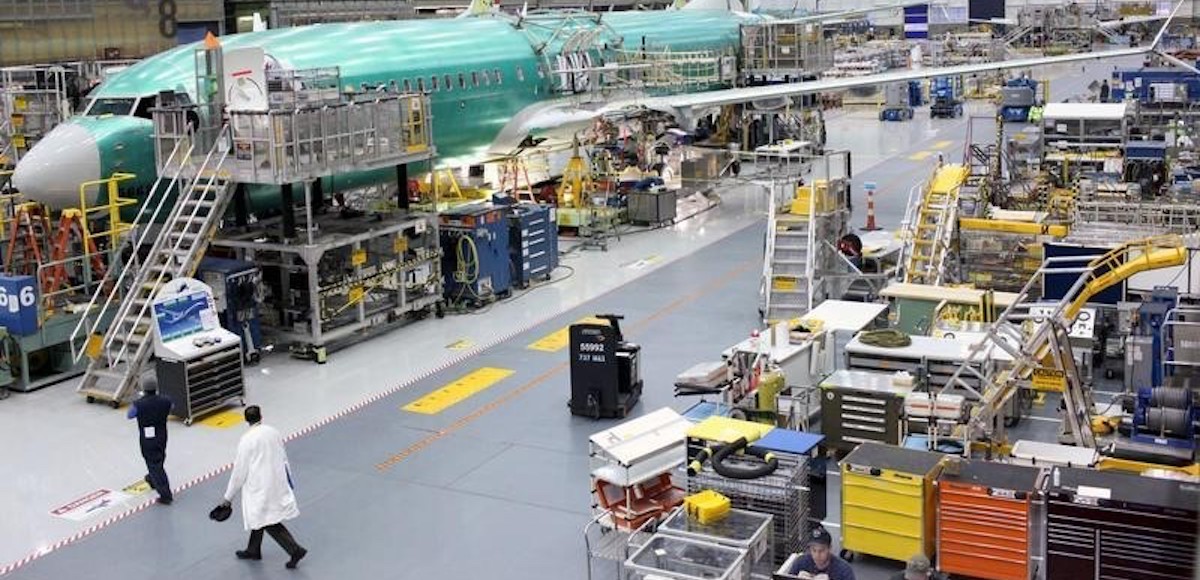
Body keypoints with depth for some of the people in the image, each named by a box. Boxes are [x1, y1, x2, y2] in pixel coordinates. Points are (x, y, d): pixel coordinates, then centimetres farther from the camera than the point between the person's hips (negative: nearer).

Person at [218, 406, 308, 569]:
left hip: (260, 488, -7)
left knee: (269, 523, -1)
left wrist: (228, 497, -2)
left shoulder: (246, 440, -16)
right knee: (260, 517, 23)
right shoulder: (273, 432, 1)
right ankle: (253, 550, 37)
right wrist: (288, 481, 26)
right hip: (277, 483, 7)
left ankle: (295, 550, -8)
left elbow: (239, 470, -12)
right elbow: (283, 459, 12)